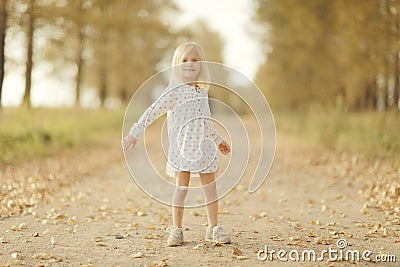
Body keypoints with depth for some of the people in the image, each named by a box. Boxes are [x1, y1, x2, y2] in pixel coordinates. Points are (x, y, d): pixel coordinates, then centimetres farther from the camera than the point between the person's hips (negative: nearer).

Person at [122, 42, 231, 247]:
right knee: (181, 186, -3)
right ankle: (176, 229, 5)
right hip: (182, 147, -5)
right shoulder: (174, 91, -6)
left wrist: (218, 140, 35)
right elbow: (153, 112, -10)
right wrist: (134, 133, -16)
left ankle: (214, 228, 14)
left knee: (210, 186, 6)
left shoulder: (202, 92, 13)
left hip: (204, 147, 5)